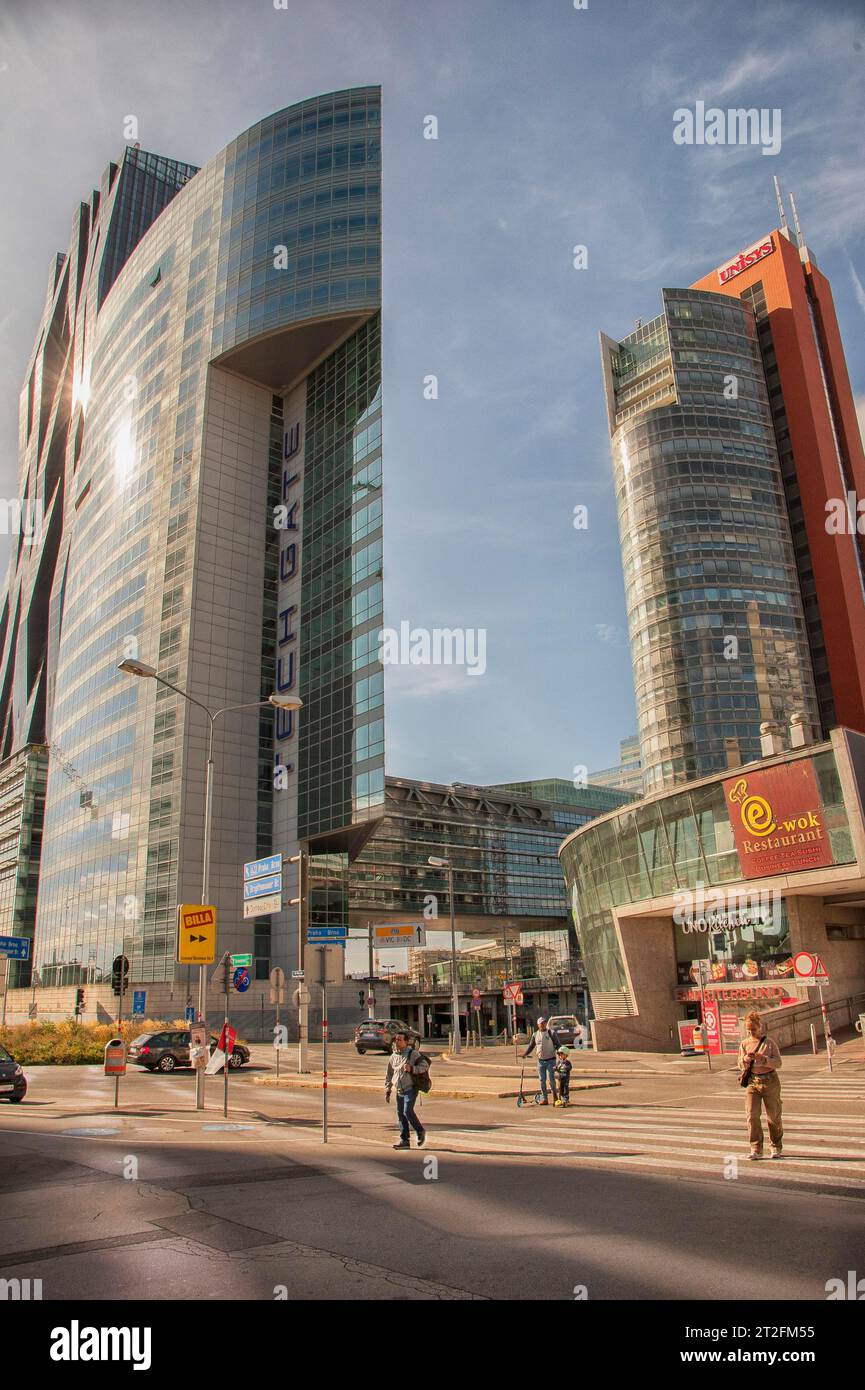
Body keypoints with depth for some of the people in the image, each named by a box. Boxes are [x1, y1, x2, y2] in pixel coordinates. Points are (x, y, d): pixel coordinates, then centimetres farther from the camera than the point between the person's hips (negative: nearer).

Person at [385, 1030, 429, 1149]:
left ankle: (420, 1131, 7)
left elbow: (425, 1066, -12)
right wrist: (387, 1090, 16)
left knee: (408, 1111, -16)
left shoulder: (413, 1053, -7)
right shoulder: (393, 1057, 10)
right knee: (400, 1114, 6)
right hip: (399, 1091, 6)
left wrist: (412, 1069, -23)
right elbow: (389, 1075, 19)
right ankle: (404, 1140, 15)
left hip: (411, 1089, -6)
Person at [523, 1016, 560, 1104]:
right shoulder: (535, 1035, 6)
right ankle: (544, 1099, 14)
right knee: (542, 1080, 5)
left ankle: (554, 1096, 10)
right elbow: (531, 1046, 14)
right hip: (540, 1060, 4)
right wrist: (525, 1054, 3)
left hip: (550, 1060, -4)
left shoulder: (551, 1033, -4)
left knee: (551, 1079, -9)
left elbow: (557, 1044, -3)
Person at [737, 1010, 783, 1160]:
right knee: (752, 1115, -10)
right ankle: (756, 1149, -4)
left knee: (773, 1117, 7)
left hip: (770, 1081, -2)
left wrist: (763, 1059, -23)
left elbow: (778, 1063, -7)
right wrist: (745, 1060, -15)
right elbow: (741, 1066, 8)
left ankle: (776, 1148, 26)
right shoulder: (744, 1044, 6)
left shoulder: (769, 1042, -2)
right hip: (752, 1082, 2)